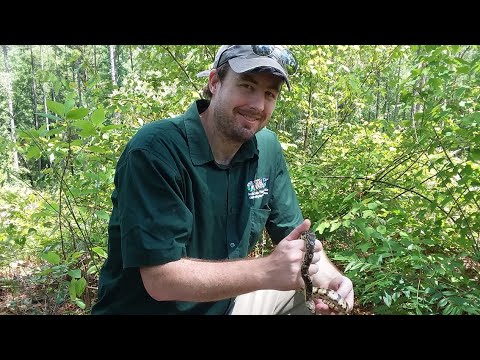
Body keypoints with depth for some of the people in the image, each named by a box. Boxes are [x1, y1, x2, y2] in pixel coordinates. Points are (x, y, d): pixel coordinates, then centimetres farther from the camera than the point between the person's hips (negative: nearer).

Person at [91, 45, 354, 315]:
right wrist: (267, 271, -33)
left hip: (225, 302, 6)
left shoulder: (267, 147, -6)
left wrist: (328, 274, -17)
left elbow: (295, 233, 1)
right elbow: (161, 278, -27)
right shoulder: (153, 151, -25)